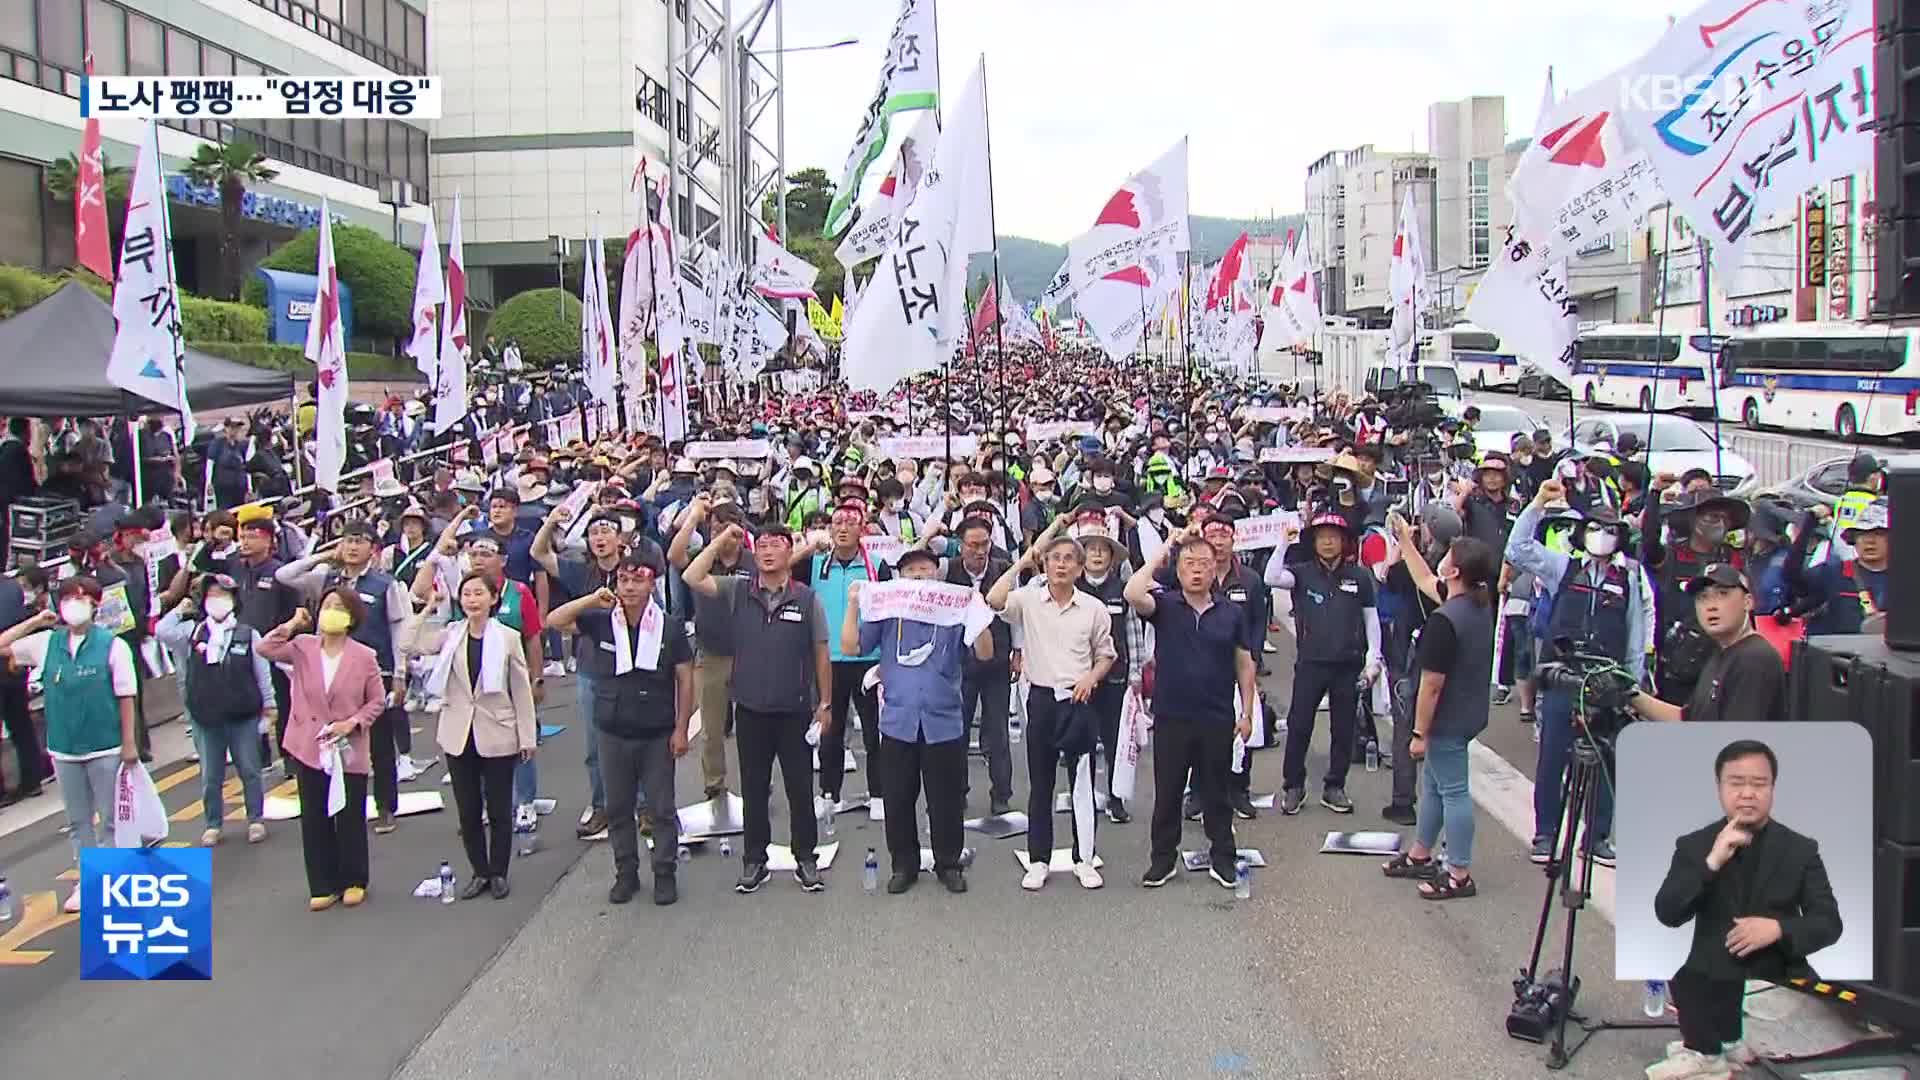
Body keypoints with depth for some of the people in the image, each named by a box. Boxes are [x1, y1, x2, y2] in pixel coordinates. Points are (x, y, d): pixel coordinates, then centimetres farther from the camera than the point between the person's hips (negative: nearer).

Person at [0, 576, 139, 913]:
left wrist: (129, 743, -9)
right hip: (64, 749, 4)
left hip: (105, 748, -4)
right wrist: (33, 622, -4)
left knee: (115, 817, 5)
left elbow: (125, 697, -8)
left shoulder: (113, 645, -10)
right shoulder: (46, 642, 2)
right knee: (78, 821, 14)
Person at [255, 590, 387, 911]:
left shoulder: (364, 657, -6)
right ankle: (323, 886, 20)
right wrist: (293, 624, -11)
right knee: (314, 819, 8)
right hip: (309, 747, 2)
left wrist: (353, 722, -14)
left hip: (348, 749, -2)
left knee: (350, 819, 6)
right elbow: (265, 648, -13)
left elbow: (377, 700, -1)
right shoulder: (303, 648, 1)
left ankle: (353, 882, 23)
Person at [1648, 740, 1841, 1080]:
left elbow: (1829, 924, 2)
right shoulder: (1693, 845, 4)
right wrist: (1711, 862, -19)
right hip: (1712, 980, -1)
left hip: (1778, 981, 1)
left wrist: (1779, 928, -19)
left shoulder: (1801, 849, 5)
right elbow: (1667, 914, -7)